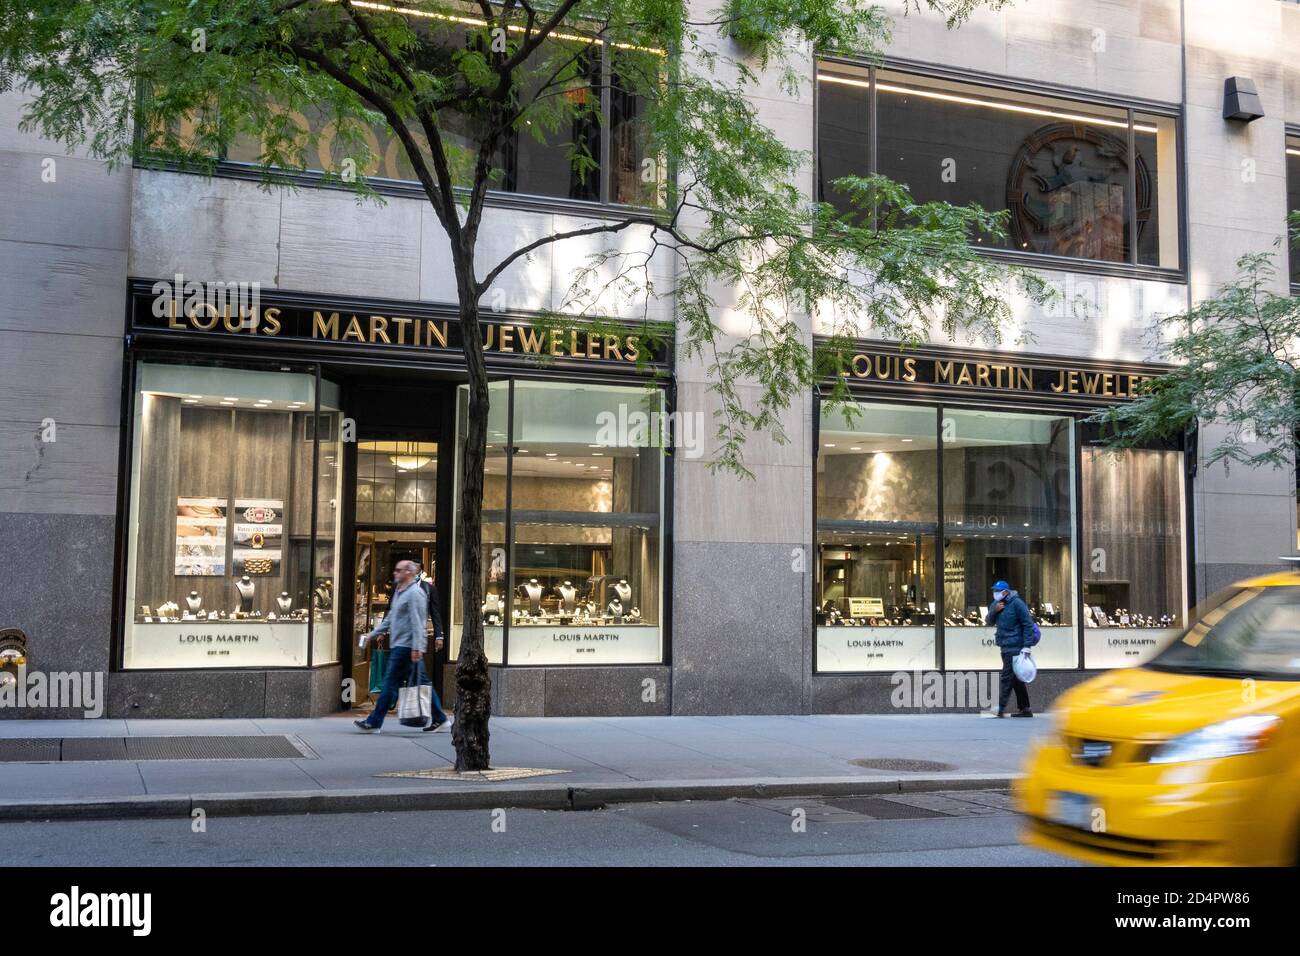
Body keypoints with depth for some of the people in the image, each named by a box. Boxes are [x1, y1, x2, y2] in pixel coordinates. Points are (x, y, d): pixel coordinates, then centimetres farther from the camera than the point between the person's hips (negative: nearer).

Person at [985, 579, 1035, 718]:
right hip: (1005, 647, 9)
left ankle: (1000, 709, -15)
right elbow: (989, 621, 10)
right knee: (1016, 679, 13)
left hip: (1015, 648, -9)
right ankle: (1025, 709, 20)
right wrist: (994, 611, -10)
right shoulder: (996, 604, 13)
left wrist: (1027, 645, -18)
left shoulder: (1017, 604, -11)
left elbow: (1028, 624, -13)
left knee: (1007, 678, -13)